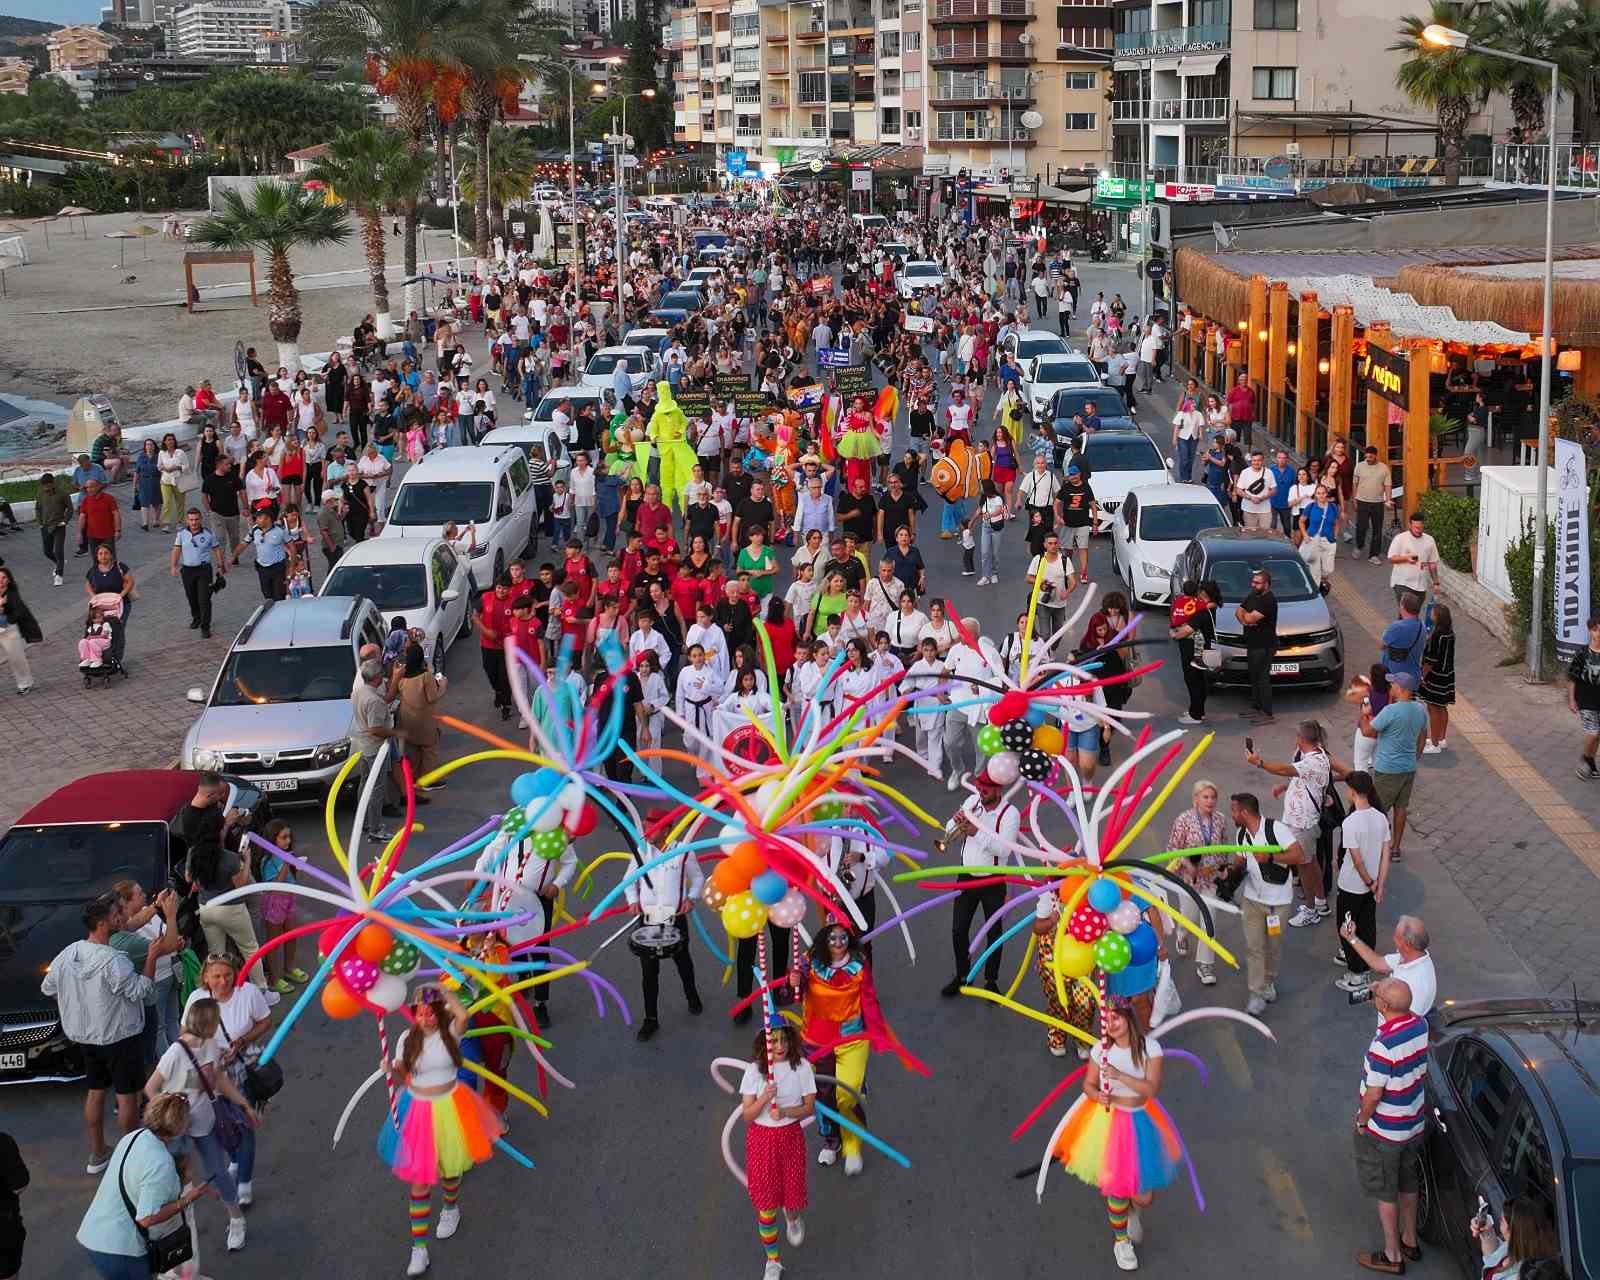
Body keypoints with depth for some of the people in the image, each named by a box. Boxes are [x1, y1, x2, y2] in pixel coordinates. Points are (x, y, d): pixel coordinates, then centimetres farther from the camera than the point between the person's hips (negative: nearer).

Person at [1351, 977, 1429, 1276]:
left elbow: (1372, 1095, -27)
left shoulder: (1384, 1045, -34)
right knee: (1407, 1184, 25)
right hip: (1414, 1123, 8)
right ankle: (1410, 1241, 41)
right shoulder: (1419, 1024, -10)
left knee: (1385, 1193, 10)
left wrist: (1361, 1120, -7)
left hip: (1385, 1131, -7)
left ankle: (1392, 1256, 24)